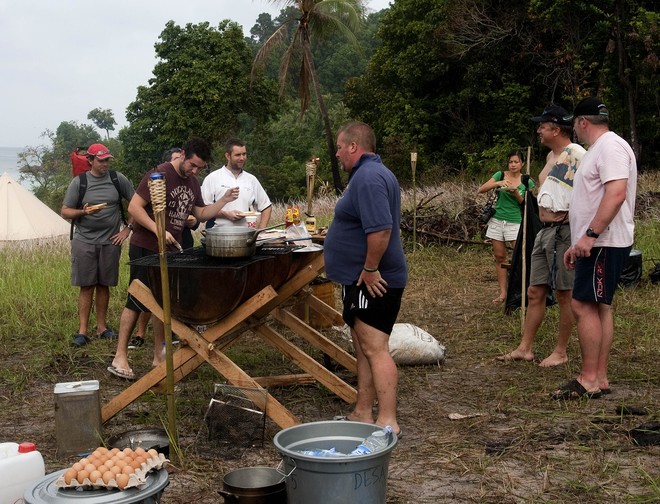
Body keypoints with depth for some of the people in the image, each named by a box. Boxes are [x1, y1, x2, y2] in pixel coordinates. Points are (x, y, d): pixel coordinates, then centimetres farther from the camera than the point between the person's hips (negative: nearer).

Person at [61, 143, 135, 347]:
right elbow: (65, 212, 1)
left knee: (104, 285, 10)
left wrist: (128, 228, 3)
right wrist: (83, 212, -17)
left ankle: (101, 327, 19)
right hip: (84, 241, -1)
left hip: (110, 242, 2)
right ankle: (82, 330, 5)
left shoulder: (118, 179, 2)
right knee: (86, 287, 0)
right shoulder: (79, 182, -1)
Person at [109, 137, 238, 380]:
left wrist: (224, 200, 4)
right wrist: (158, 231, -27)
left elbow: (201, 213, 17)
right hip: (145, 249, -7)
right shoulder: (159, 175, -14)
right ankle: (120, 358, 3)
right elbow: (134, 207, -17)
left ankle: (159, 357, 19)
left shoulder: (192, 182, 11)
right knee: (136, 302, -4)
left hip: (170, 250, 8)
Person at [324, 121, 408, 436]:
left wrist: (370, 269, -22)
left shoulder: (369, 177, -18)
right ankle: (363, 413, 24)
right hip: (362, 280, 11)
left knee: (374, 348, -9)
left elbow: (380, 230, -29)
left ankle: (387, 422, -4)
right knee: (364, 347, 15)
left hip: (373, 282, -11)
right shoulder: (368, 174, 18)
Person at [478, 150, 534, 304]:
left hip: (516, 222, -2)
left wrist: (516, 193, -17)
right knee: (500, 257, 6)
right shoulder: (500, 175, 4)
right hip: (498, 220, 2)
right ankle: (503, 292, 12)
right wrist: (498, 183, -19)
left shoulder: (526, 182, 3)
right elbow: (481, 190, -5)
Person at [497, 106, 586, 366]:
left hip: (564, 231, -9)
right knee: (535, 292, 11)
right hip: (545, 230, 9)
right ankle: (525, 348, 17)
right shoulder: (551, 155, 17)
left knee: (565, 294, 2)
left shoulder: (576, 154, -13)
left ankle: (561, 352, 13)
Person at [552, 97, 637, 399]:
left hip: (604, 243, -10)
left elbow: (617, 193, -25)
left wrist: (590, 234, -29)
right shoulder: (598, 150, 21)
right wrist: (577, 244, 23)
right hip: (595, 244, 10)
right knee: (599, 307, 9)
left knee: (583, 305, -12)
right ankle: (599, 378, 12)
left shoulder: (610, 146, -12)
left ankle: (589, 380, -8)